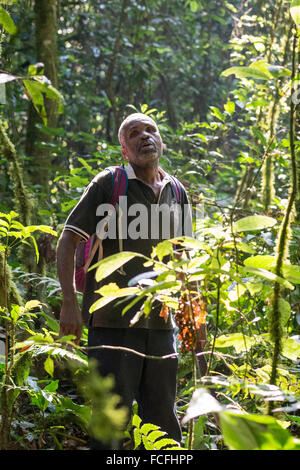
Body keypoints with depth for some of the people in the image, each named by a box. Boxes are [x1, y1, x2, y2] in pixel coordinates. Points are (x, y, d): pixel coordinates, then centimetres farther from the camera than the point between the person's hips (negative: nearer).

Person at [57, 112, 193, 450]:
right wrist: (69, 303, -14)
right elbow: (67, 240, -5)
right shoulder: (108, 183, -2)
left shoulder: (176, 193, 12)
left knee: (163, 418, 10)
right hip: (113, 321, -5)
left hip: (160, 323, 5)